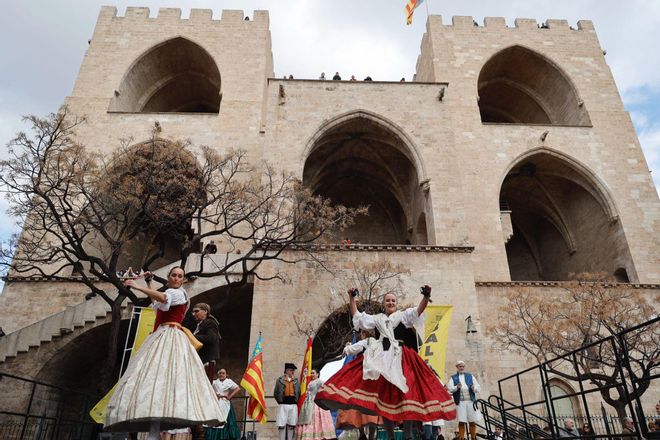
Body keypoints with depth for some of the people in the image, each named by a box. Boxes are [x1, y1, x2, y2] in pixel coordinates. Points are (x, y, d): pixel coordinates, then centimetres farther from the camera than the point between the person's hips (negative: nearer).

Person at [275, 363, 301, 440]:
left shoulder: (296, 380, 11)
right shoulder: (280, 380, 3)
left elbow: (299, 393, 14)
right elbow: (275, 393, 7)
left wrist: (296, 401, 4)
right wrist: (280, 401, 1)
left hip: (293, 405, 2)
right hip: (283, 405, -2)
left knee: (291, 425, 4)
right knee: (282, 425, -4)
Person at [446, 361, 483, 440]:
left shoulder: (470, 376, 17)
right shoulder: (453, 378, 11)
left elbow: (478, 387, 11)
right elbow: (449, 388, -3)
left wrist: (474, 388, -12)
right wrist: (456, 387, -21)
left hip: (471, 401, 2)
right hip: (460, 402, -2)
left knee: (472, 422, 1)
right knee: (461, 422, -4)